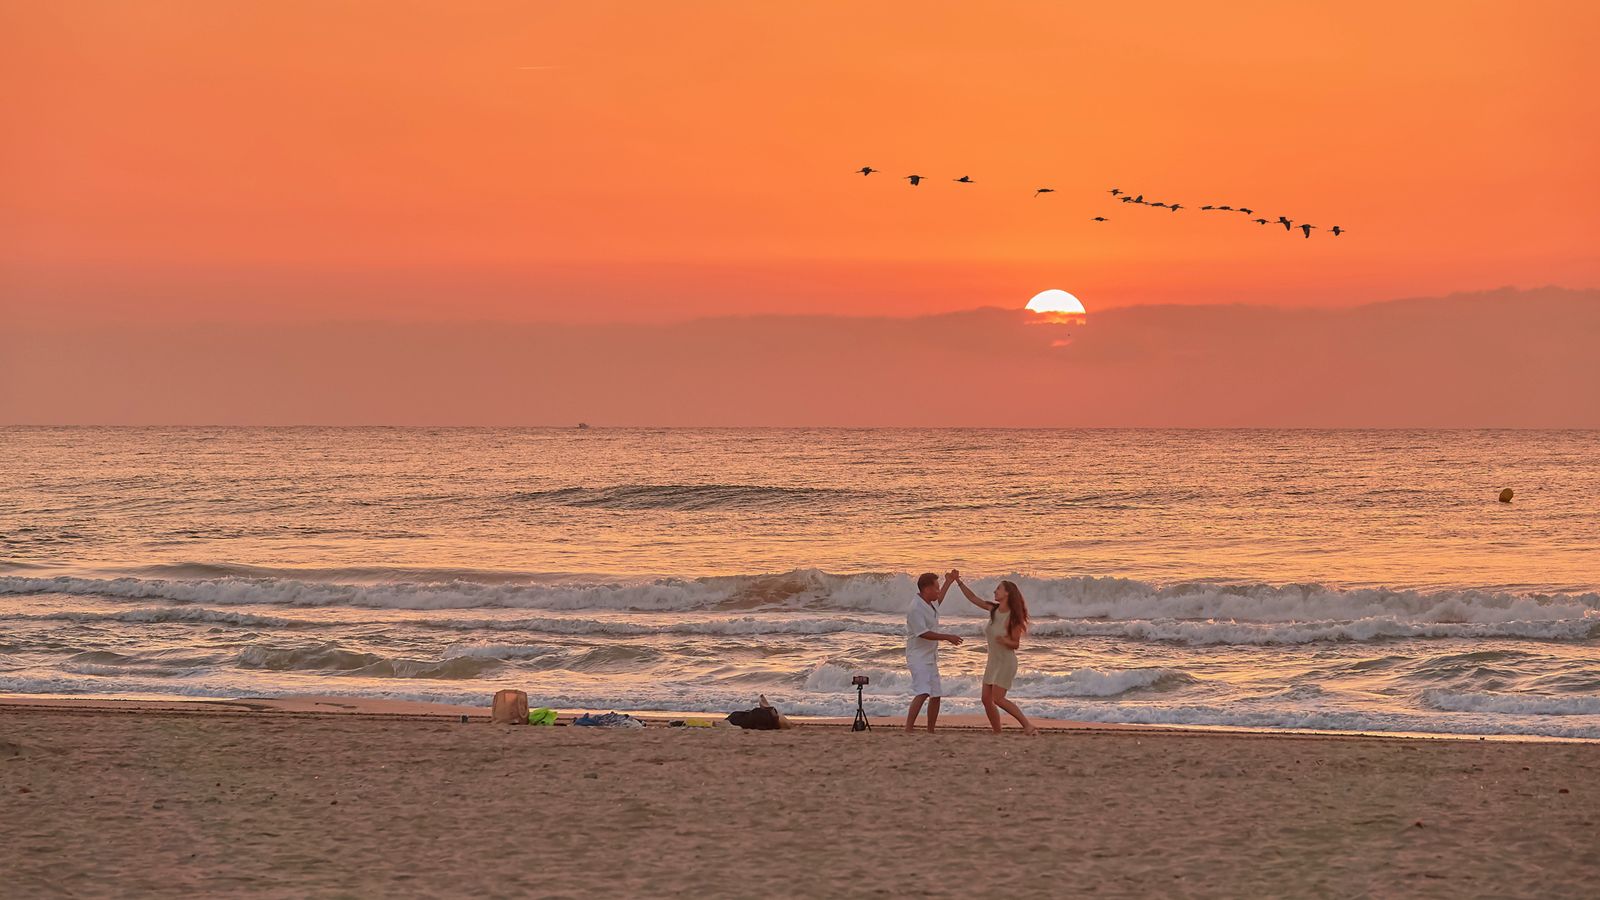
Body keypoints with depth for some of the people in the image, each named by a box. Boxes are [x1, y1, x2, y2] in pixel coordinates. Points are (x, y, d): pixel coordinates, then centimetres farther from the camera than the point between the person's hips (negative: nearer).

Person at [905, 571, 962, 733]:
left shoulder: (930, 604, 11)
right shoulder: (916, 608, -19)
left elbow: (938, 600, 38)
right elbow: (923, 633, -24)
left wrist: (949, 582, 42)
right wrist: (948, 637, -20)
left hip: (930, 658, 10)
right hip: (919, 657, -10)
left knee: (935, 695, 10)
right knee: (923, 693, -23)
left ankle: (930, 731, 18)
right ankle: (908, 730, -28)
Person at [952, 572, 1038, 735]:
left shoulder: (1012, 617, -16)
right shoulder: (993, 610, 3)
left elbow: (1016, 644, -11)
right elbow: (973, 598, 12)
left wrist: (1005, 641, -32)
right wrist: (958, 581, 8)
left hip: (1006, 661, -8)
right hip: (993, 661, 8)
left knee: (998, 699, -16)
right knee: (986, 699, 3)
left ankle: (1028, 726, -13)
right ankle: (997, 734, 10)